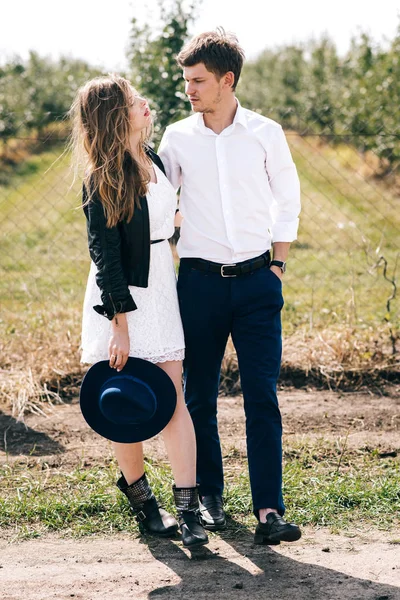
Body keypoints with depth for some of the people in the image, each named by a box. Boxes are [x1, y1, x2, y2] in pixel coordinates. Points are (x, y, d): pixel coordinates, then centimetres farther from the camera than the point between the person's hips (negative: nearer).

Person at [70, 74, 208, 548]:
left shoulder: (154, 160, 7)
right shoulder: (103, 180, -15)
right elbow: (105, 256, -16)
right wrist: (120, 327, -18)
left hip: (161, 288, 6)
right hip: (122, 299, -6)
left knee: (173, 398, -1)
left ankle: (188, 509, -3)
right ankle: (139, 494, 25)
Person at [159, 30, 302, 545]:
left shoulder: (265, 133, 0)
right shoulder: (178, 137, 3)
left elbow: (287, 199, 11)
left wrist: (278, 264, 6)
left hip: (257, 280, -1)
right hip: (199, 280, 1)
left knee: (262, 396, -6)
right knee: (199, 396, 6)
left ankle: (268, 510, -7)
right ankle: (209, 494, 21)